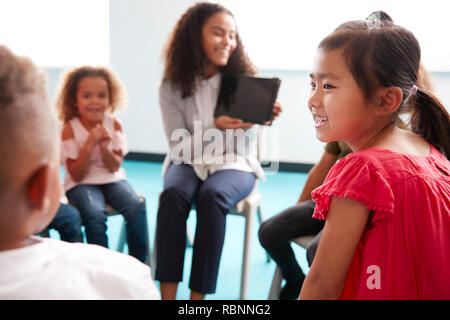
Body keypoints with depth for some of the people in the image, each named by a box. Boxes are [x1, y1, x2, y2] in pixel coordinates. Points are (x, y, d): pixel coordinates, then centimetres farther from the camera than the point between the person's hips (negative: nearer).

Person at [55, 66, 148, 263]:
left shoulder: (114, 125, -3)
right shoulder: (70, 129, -10)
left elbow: (114, 167, -3)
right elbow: (77, 175, -12)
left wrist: (104, 147, -23)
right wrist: (90, 143, -24)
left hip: (112, 180, 3)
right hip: (81, 184, -3)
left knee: (136, 208, -24)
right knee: (94, 214, -33)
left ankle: (138, 264, -9)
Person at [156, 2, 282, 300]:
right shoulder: (173, 87, -2)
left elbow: (245, 147, -2)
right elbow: (180, 147, -5)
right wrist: (215, 127, -23)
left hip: (235, 164, -1)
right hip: (189, 163, 1)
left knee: (212, 196, -33)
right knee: (173, 194, -32)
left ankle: (199, 293, -28)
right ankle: (167, 292, -29)